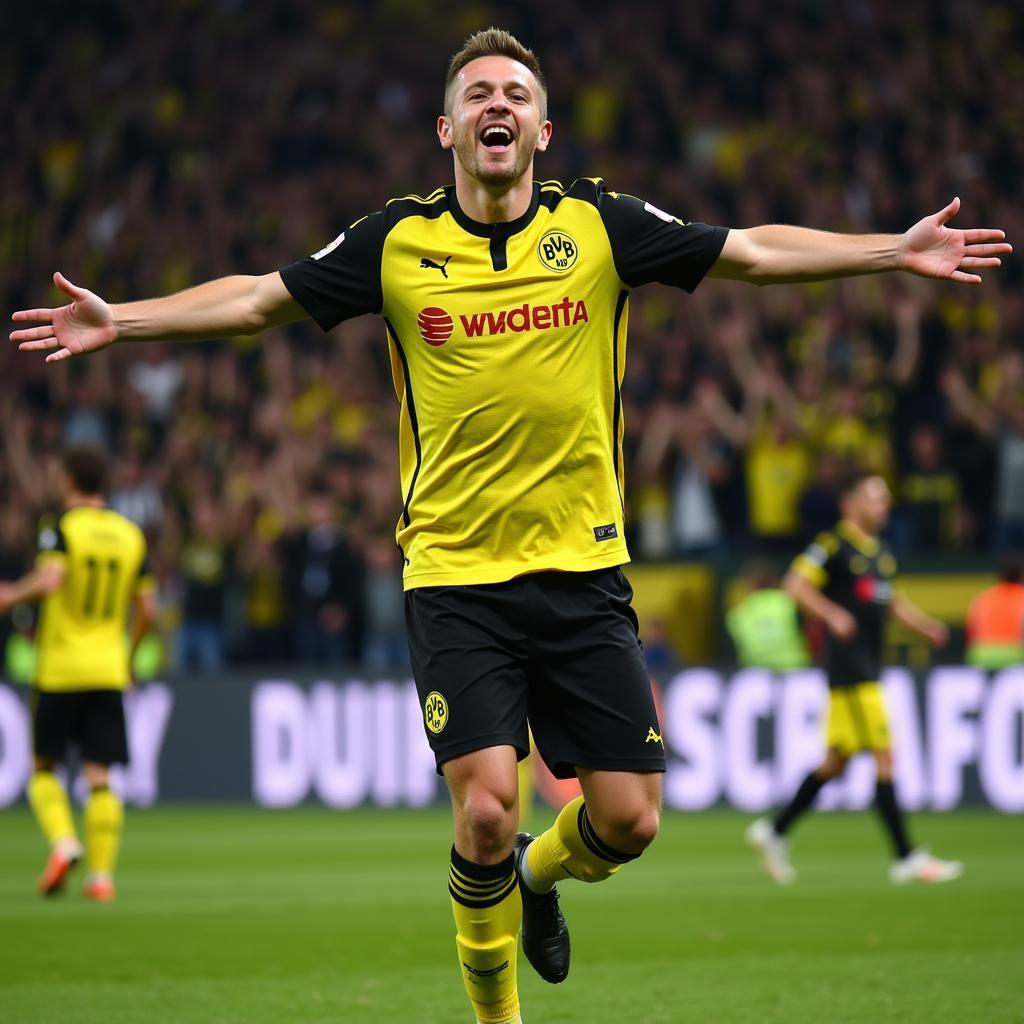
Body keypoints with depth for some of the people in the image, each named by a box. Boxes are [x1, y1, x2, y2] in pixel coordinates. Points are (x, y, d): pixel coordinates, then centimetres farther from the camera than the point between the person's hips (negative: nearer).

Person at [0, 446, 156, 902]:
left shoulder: (62, 528, -7)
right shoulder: (131, 535, 8)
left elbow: (49, 581, -24)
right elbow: (147, 608, 8)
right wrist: (129, 655, 22)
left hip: (59, 670, -3)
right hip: (109, 669, 3)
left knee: (43, 766, 10)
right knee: (100, 778, 2)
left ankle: (63, 842, -11)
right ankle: (101, 873, -6)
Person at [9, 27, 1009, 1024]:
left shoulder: (598, 224, 2)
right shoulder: (396, 242, 1)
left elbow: (755, 251, 6)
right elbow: (259, 298, 7)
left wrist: (896, 251, 0)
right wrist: (121, 319, 0)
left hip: (583, 570, 2)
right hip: (454, 576, -2)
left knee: (627, 817, -1)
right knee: (485, 811, -14)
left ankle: (539, 875, 36)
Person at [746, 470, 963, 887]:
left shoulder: (881, 551, 17)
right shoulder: (834, 544, -9)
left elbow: (891, 599, 29)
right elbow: (796, 584, -16)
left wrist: (926, 625, 15)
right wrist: (833, 614, -27)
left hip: (869, 667, 9)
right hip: (848, 669, -9)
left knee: (836, 760, 13)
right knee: (884, 758, -11)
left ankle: (774, 831, 24)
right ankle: (906, 858, -10)